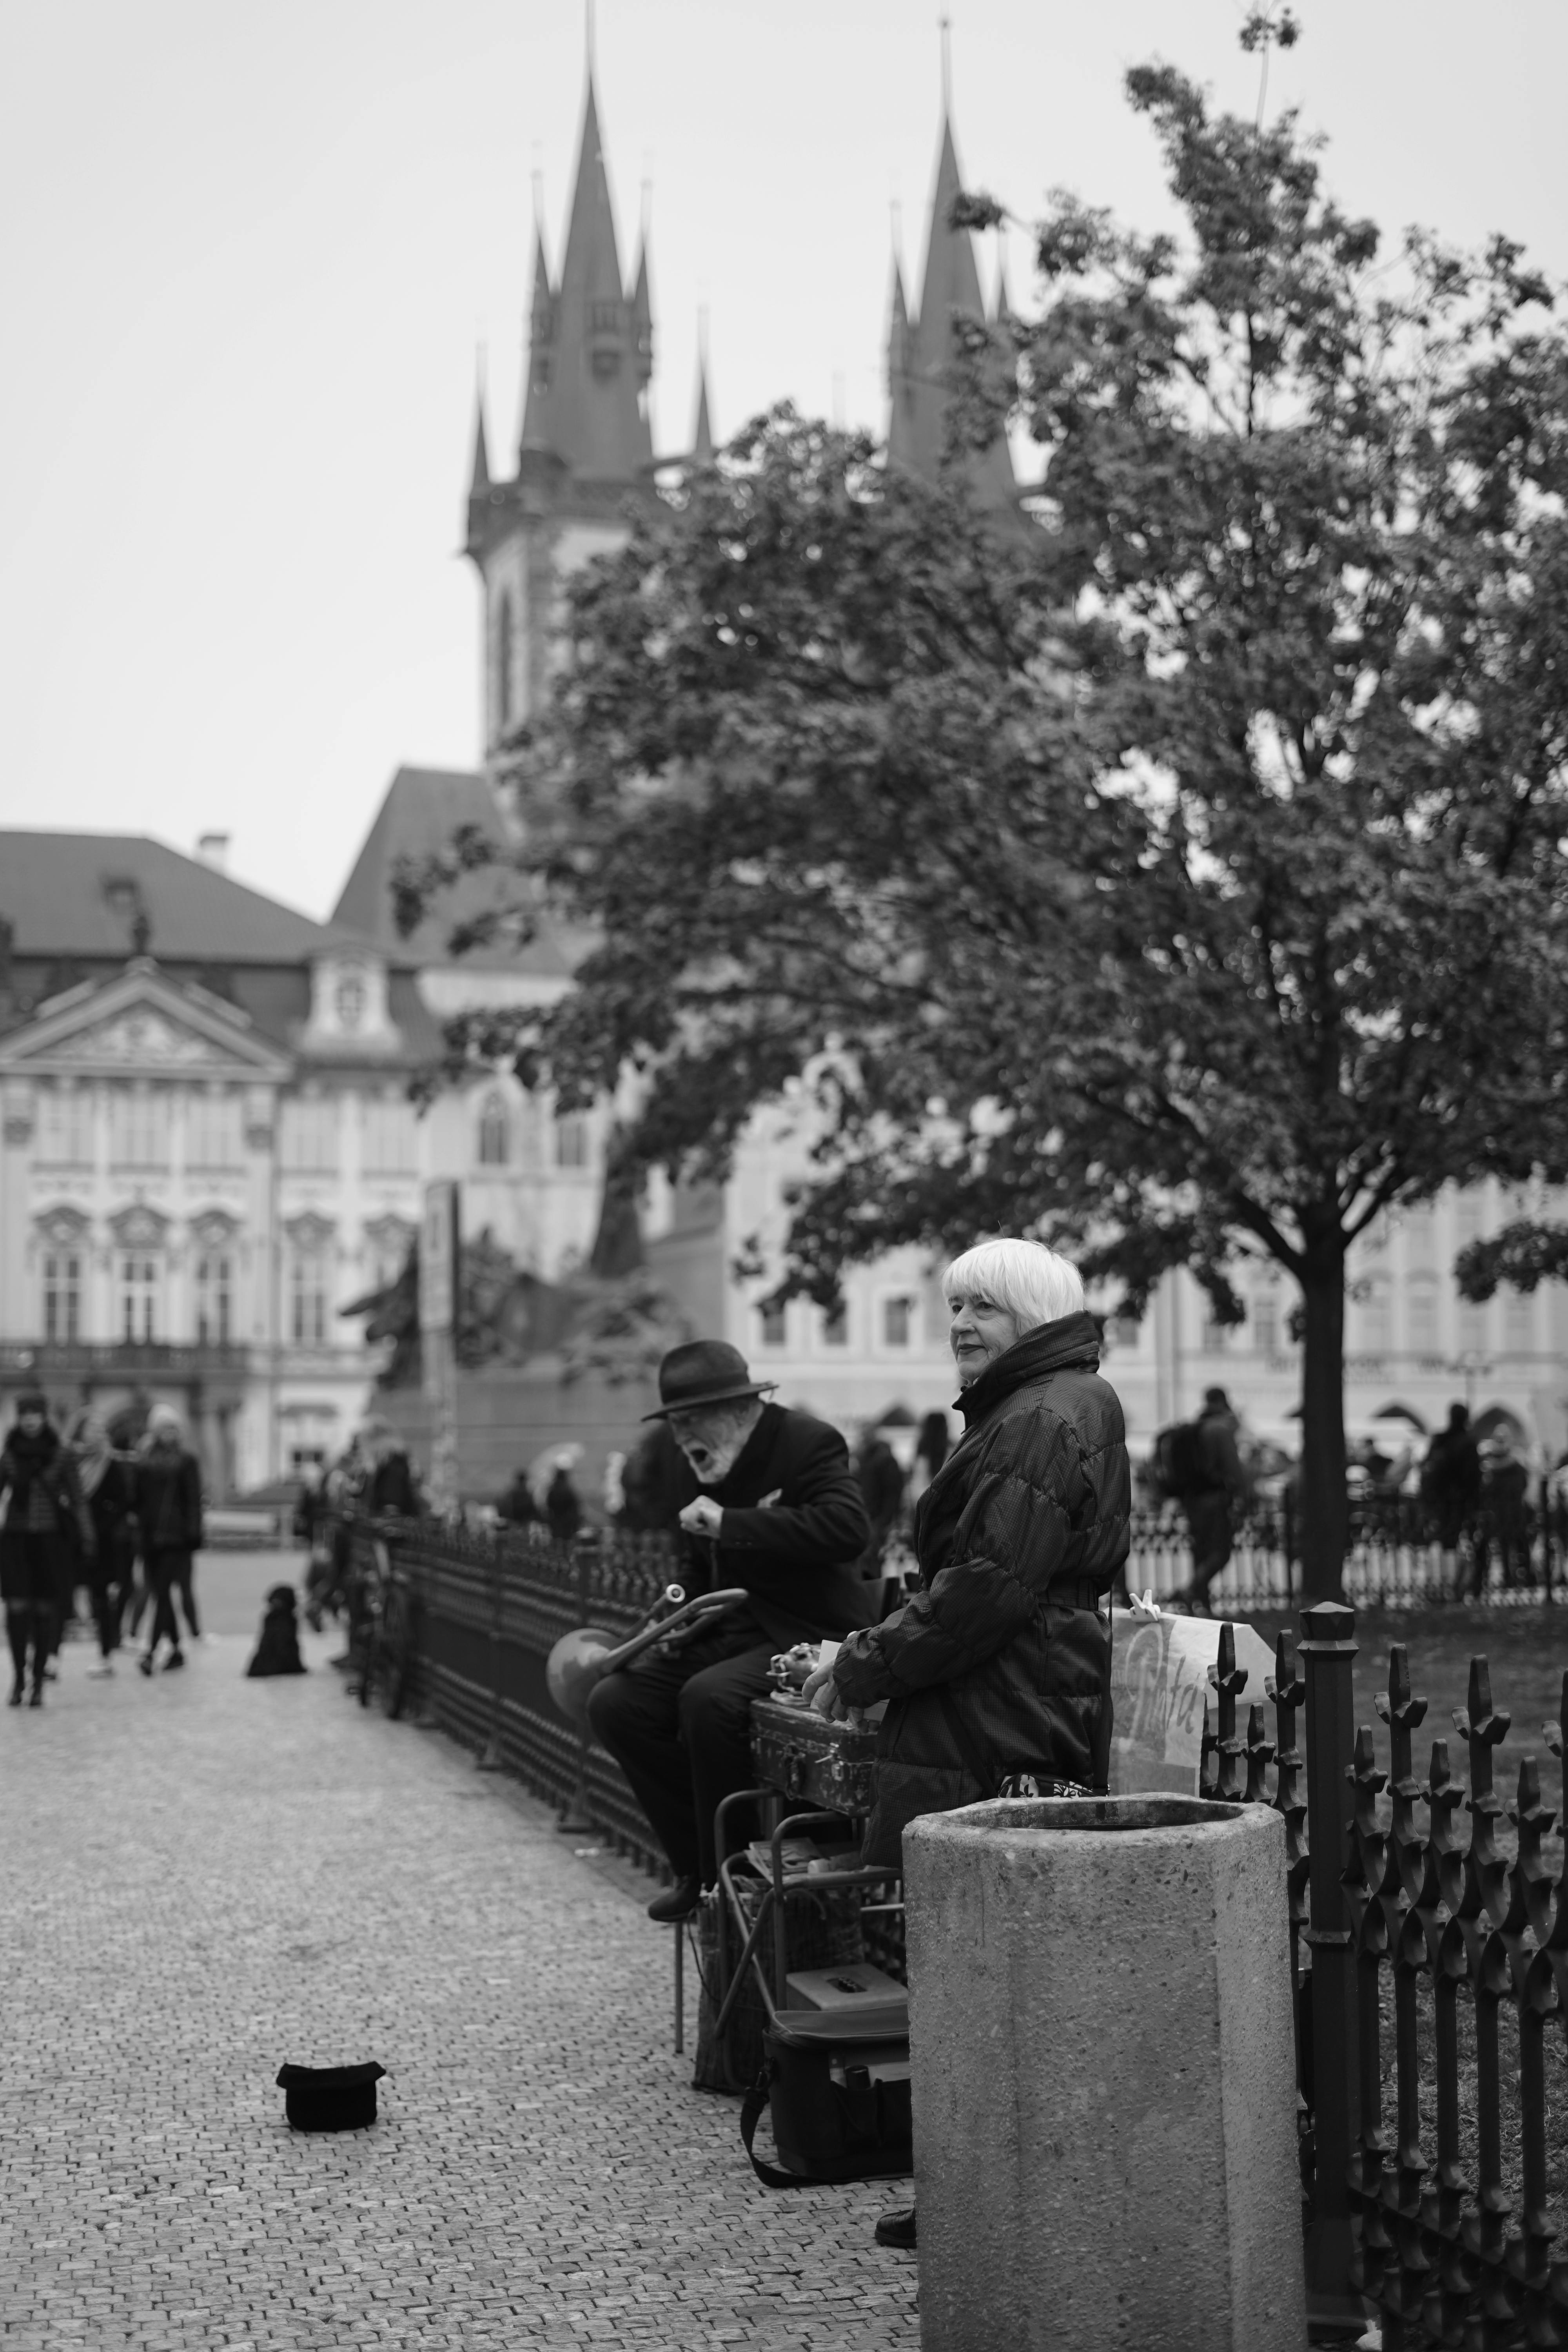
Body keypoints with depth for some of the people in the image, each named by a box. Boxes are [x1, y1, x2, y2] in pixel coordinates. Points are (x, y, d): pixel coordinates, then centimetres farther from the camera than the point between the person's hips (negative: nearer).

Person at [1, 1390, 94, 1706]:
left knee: (44, 1609, 2)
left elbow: (76, 1499, 3)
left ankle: (38, 1682, 10)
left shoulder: (63, 1455, -1)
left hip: (50, 1538, -1)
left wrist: (87, 1538, -1)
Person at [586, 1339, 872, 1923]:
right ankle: (696, 1868, 3)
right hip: (728, 1635, 9)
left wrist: (729, 1524, -27)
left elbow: (847, 1529, -29)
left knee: (709, 1698, -34)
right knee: (614, 1702, -8)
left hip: (803, 1637, -9)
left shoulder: (809, 1444, -12)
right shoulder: (701, 1465, 14)